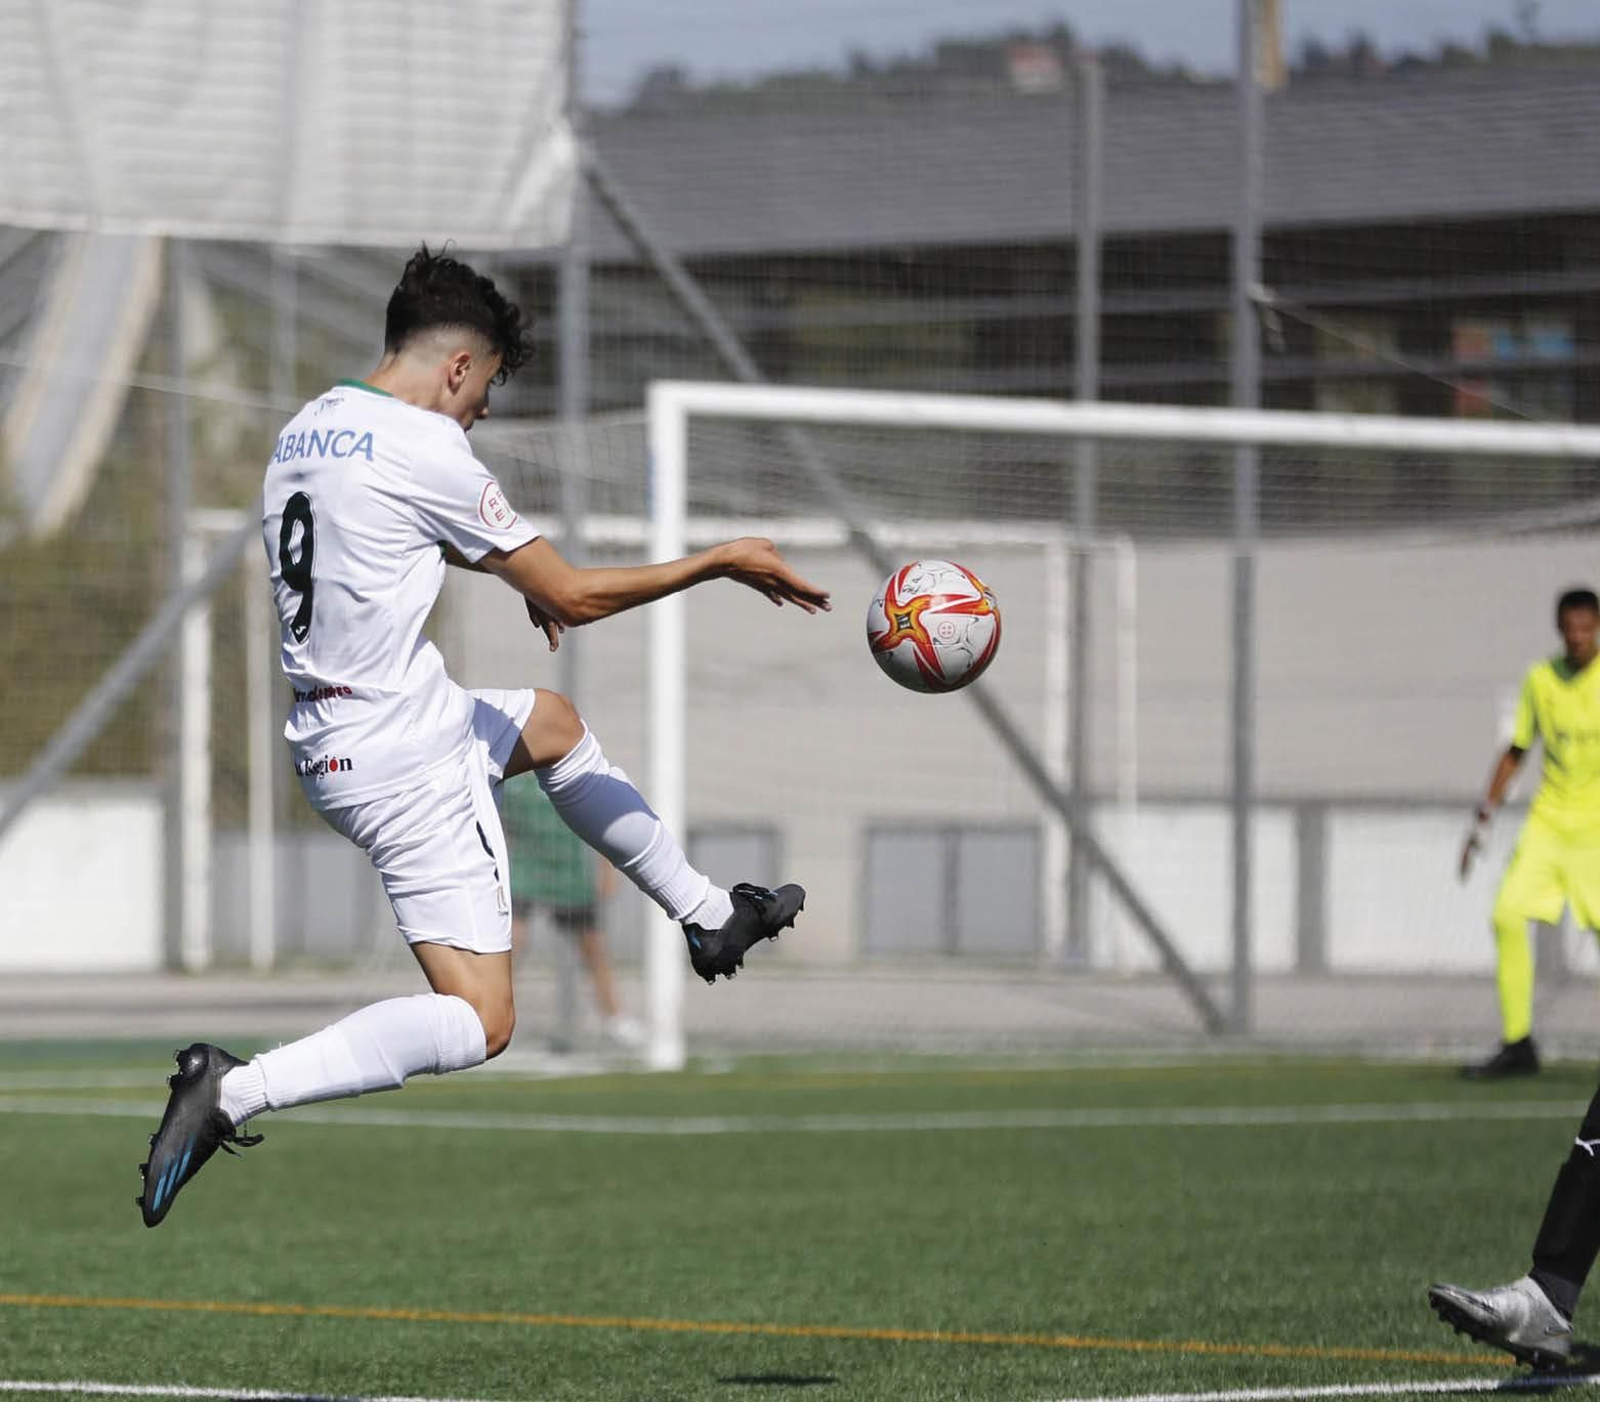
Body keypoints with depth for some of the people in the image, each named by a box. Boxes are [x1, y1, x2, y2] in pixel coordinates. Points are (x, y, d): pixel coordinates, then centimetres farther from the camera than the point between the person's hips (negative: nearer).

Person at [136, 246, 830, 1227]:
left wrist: (515, 571, 41)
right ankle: (233, 1093, -22)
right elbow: (572, 597, -12)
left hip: (332, 732, 10)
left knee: (554, 724, 33)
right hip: (407, 760, -10)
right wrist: (720, 562, -2)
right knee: (480, 1023, -11)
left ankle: (711, 919, 44)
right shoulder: (425, 450, -17)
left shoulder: (305, 432, 9)